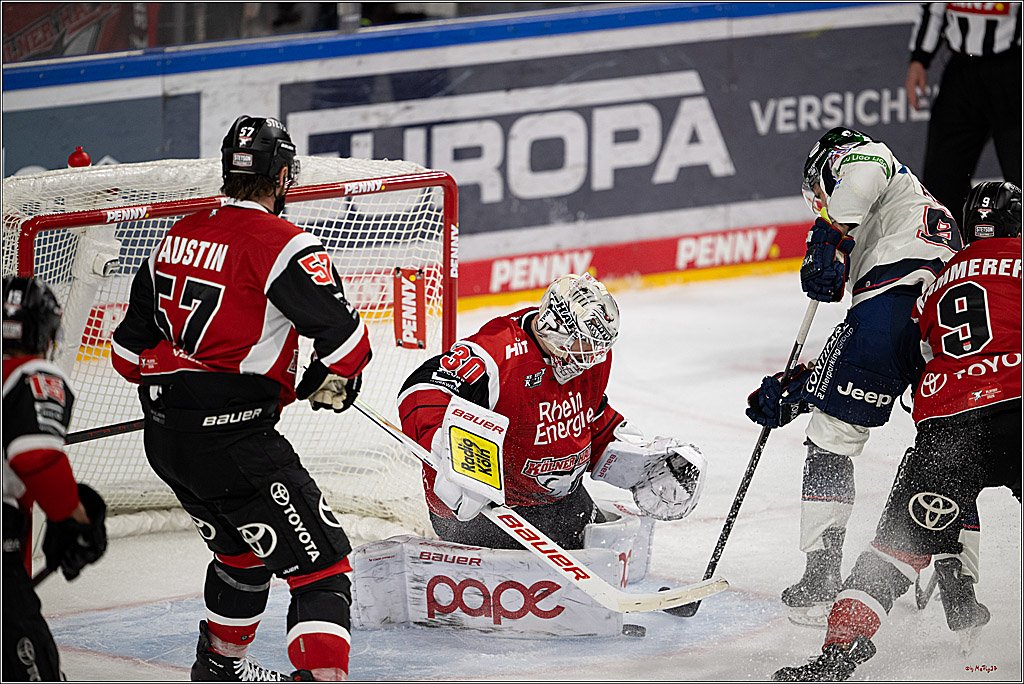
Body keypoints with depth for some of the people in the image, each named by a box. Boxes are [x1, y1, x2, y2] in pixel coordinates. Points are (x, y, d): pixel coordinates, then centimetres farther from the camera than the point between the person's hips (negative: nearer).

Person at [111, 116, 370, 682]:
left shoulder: (177, 236, 11)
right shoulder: (283, 245, -12)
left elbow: (130, 350, 19)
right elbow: (345, 338, -15)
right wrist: (330, 382, 6)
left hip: (164, 439, 8)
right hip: (232, 439, -8)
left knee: (244, 547, 29)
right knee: (320, 561, -7)